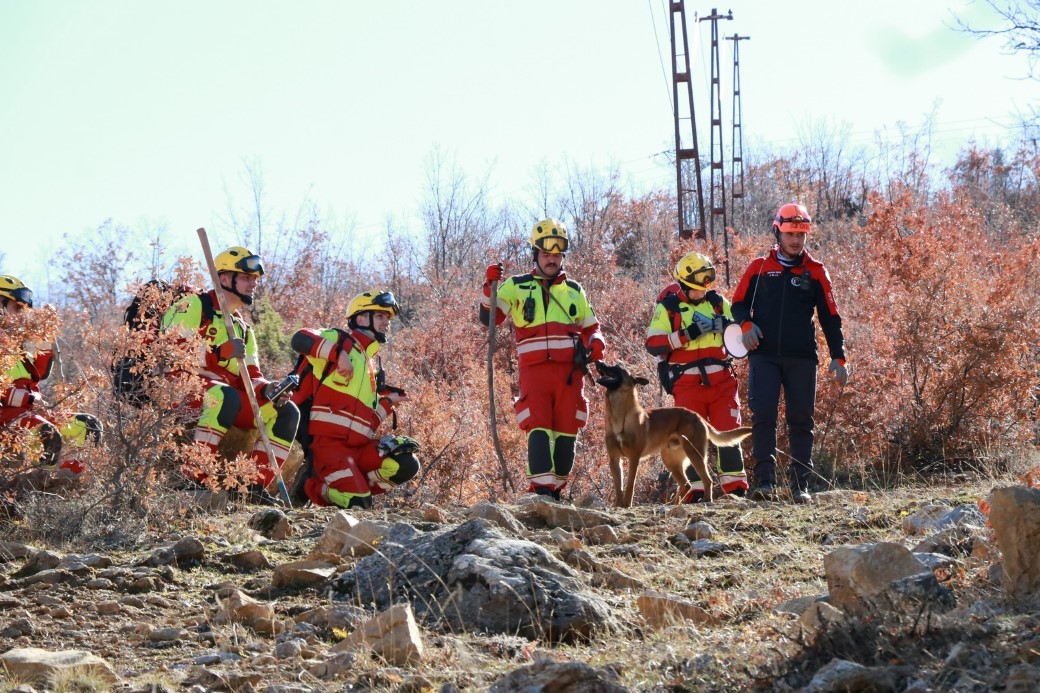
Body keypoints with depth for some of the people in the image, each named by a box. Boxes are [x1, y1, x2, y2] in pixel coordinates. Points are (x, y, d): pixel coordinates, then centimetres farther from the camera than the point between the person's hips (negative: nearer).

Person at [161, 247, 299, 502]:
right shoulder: (194, 306, -2)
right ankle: (194, 477, -36)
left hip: (228, 396, 8)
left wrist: (267, 389, -9)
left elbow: (250, 377, 15)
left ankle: (256, 485, -14)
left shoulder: (243, 329, 23)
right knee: (226, 396, -39)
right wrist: (220, 352, -28)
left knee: (287, 412, -7)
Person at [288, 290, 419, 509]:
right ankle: (311, 486, 6)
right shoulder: (340, 340, 3)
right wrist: (338, 353, -26)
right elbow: (300, 339, -18)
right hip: (329, 441, -7)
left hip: (359, 446, 7)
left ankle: (349, 486, 1)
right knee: (357, 505, -21)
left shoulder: (371, 369, 26)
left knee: (406, 465, -13)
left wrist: (387, 402, 14)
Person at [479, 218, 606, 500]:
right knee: (539, 428, -15)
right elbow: (489, 318, 5)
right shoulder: (517, 286, 12)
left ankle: (556, 489, 11)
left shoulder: (574, 290, 20)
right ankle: (541, 489, -22)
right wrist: (490, 286, -10)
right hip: (535, 369, -3)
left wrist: (596, 342, 4)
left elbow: (591, 326, 27)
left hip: (570, 371, 3)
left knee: (566, 432, 1)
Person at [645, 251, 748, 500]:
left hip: (722, 379, 3)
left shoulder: (717, 302, 11)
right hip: (688, 384, -3)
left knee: (728, 431, -2)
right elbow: (653, 343, -10)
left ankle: (736, 487, 4)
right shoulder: (668, 306, 0)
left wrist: (726, 325, -8)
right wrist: (687, 334, -19)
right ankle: (694, 490, 2)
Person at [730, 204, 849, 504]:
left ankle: (801, 486, 5)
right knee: (763, 417, -11)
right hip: (764, 356, -1)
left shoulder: (816, 273, 9)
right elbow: (739, 304, 13)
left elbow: (830, 318, 10)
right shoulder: (759, 268, 9)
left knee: (801, 420, 2)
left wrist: (838, 357, 3)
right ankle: (765, 482, -13)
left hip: (802, 358, 1)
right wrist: (746, 324, -9)